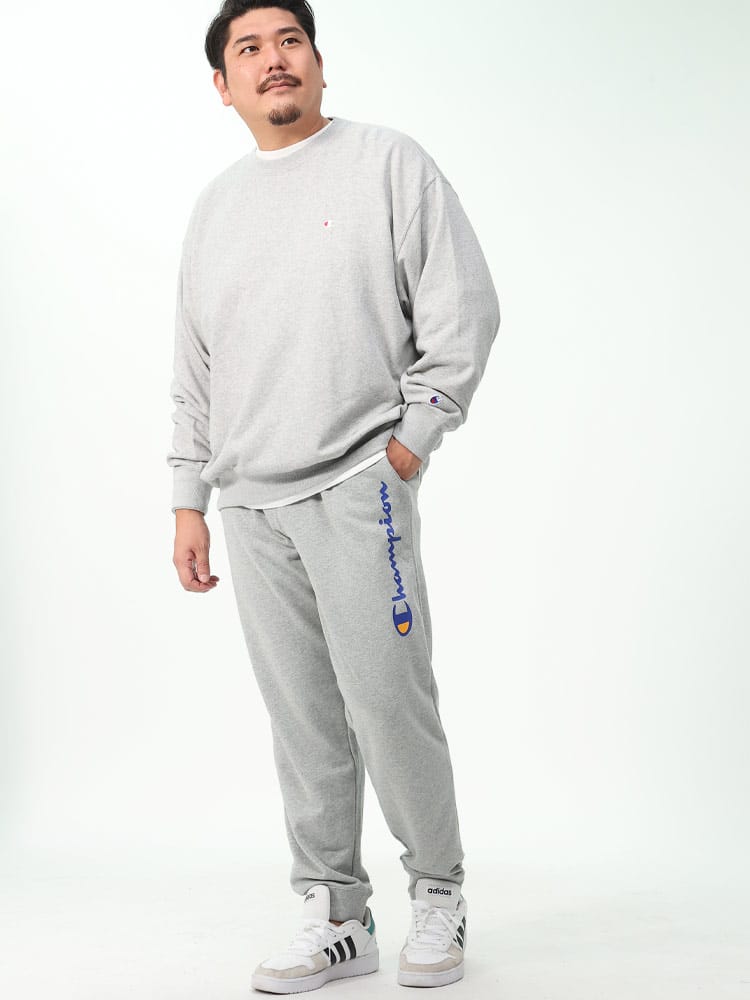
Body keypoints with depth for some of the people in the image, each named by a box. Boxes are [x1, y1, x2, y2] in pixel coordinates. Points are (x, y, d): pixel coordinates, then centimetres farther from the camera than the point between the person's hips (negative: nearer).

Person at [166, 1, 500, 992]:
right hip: (251, 504, 5)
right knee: (304, 723, 7)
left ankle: (439, 894, 14)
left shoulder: (389, 161, 3)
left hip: (357, 485, -5)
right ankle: (336, 917, 17)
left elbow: (463, 307, -2)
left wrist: (412, 438, -8)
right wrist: (189, 502, 15)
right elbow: (195, 372, 20)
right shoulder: (215, 206, 19)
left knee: (388, 705, -6)